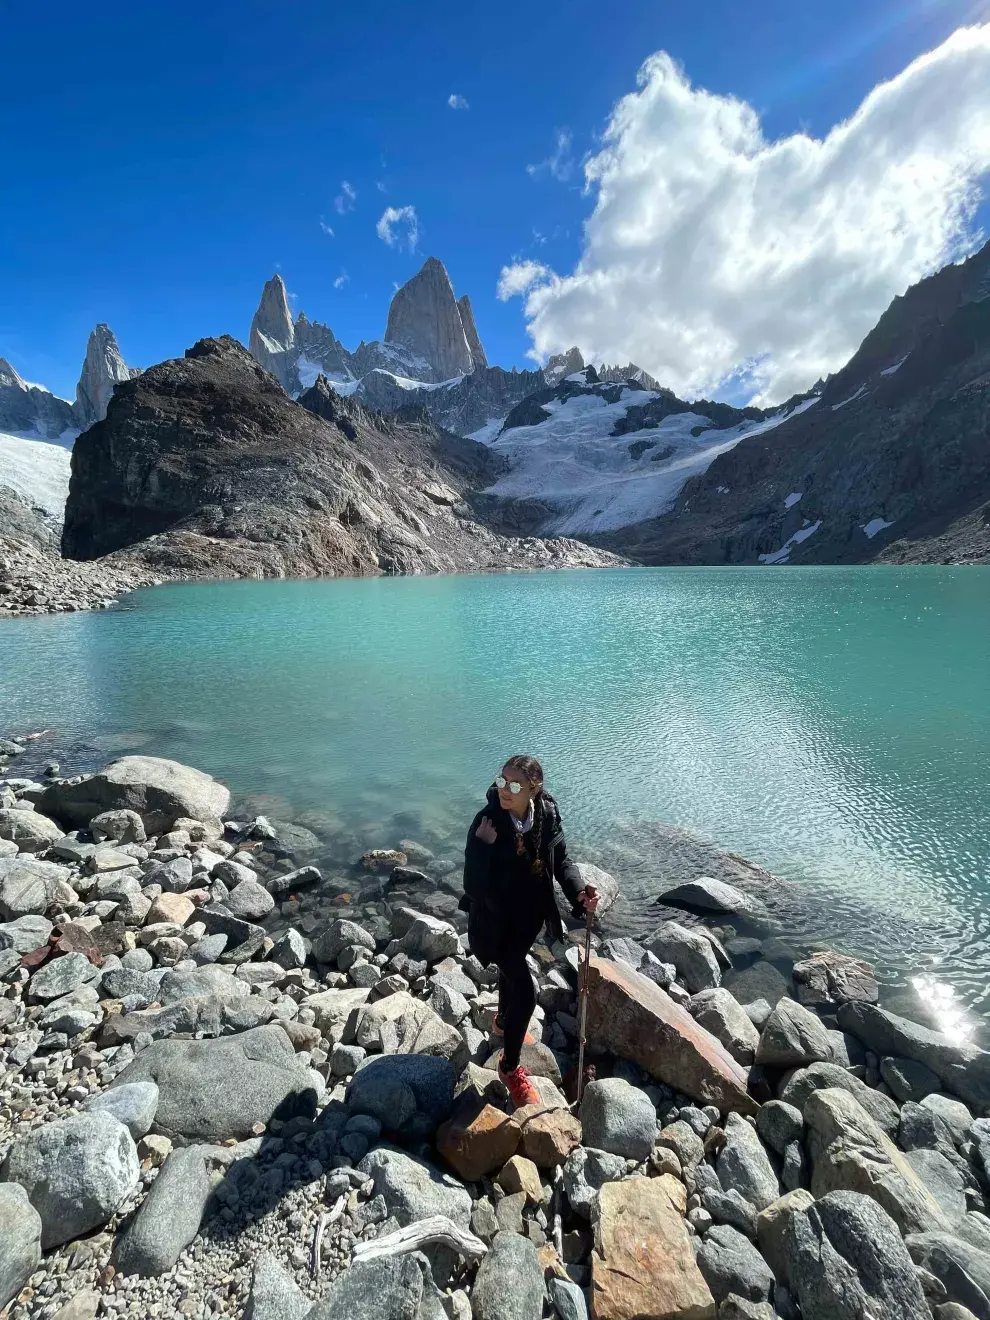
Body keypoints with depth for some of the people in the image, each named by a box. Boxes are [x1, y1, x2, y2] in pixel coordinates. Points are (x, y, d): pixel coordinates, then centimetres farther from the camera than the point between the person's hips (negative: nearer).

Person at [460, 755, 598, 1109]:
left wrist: (579, 893, -20)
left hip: (531, 913, 5)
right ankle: (511, 1068, 24)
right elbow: (473, 886, -29)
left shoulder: (547, 814, -18)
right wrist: (482, 846, -42)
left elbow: (561, 860, -4)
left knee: (513, 968, 30)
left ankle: (503, 1023, 61)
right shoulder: (487, 821, -30)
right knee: (524, 992, -5)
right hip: (497, 919, -5)